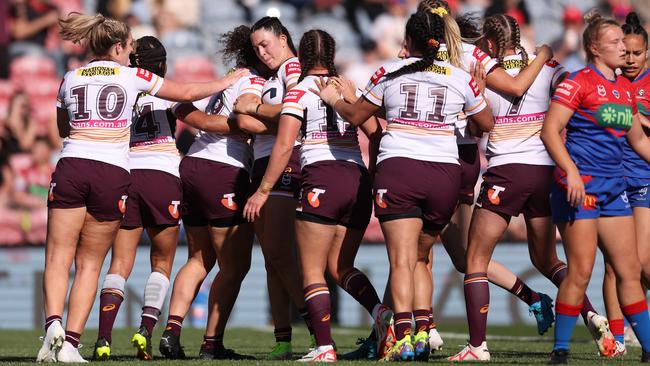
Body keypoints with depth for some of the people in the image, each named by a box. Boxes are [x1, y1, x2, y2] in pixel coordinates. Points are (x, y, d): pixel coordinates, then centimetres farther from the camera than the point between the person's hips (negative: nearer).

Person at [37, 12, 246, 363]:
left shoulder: (70, 79, 15)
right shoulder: (132, 76, 8)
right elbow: (187, 92, 17)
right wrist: (228, 81, 31)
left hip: (71, 166, 1)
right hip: (113, 173, -1)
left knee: (59, 257, 2)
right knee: (89, 264, 6)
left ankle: (53, 323, -23)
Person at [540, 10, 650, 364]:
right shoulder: (579, 81, -7)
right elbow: (550, 130, -13)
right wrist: (571, 172, -24)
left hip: (614, 187, 7)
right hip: (580, 184, -7)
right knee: (581, 271, -8)